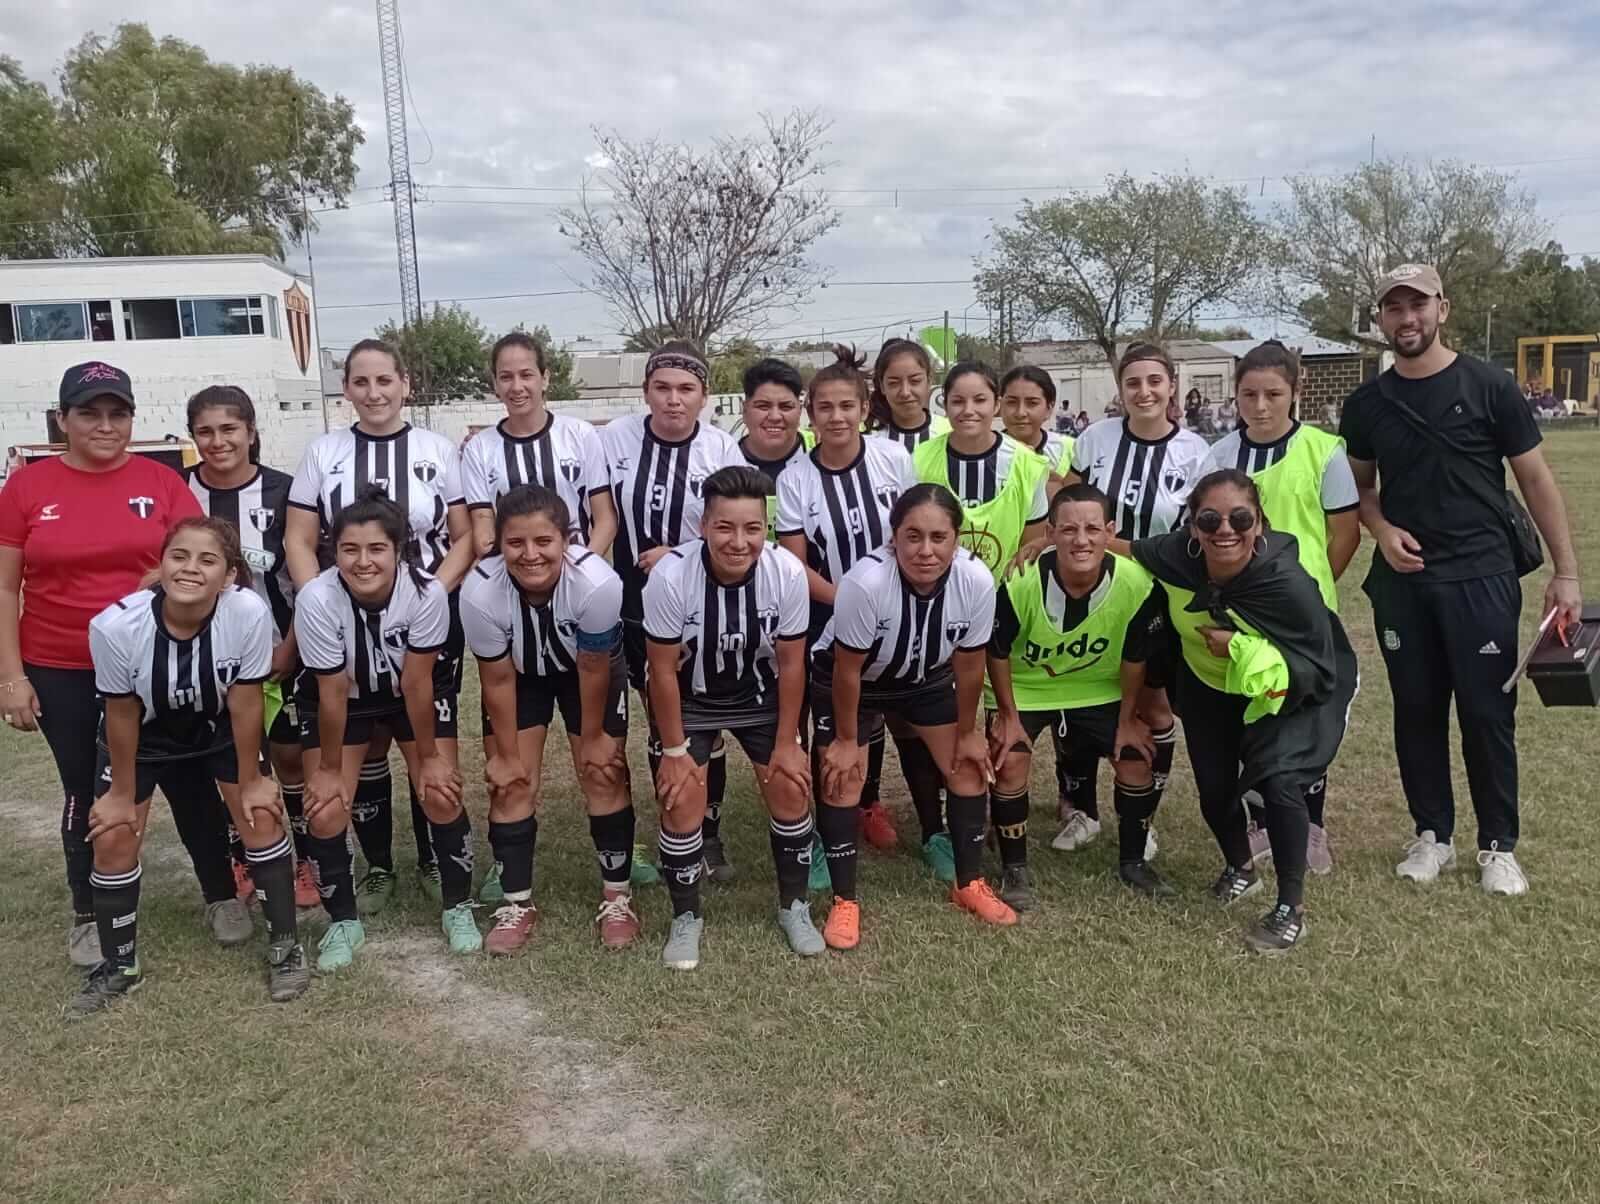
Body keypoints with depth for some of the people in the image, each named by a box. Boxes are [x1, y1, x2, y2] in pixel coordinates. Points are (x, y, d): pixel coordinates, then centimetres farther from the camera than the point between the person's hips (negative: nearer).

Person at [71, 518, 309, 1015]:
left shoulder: (249, 613, -35)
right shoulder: (116, 625, -35)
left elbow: (244, 703, -20)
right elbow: (122, 716, -18)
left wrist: (249, 781, -10)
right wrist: (123, 793, -6)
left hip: (220, 729, 0)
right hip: (142, 738, 0)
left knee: (262, 817, -7)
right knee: (113, 838, -3)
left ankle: (284, 945, 12)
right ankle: (118, 967, 19)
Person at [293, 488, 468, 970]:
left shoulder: (427, 593, -34)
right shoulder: (316, 599, -34)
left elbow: (416, 683, -22)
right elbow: (332, 692, -23)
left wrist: (429, 756, -12)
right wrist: (329, 768, -12)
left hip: (415, 692, 0)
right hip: (340, 698, 0)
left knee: (442, 795, -9)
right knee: (326, 810, -10)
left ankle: (457, 908, 14)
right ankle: (343, 922, 14)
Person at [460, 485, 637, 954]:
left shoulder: (597, 582, -40)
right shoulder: (480, 592, -36)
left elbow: (592, 669, -23)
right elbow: (498, 679, -20)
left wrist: (593, 737, -9)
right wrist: (506, 754, -8)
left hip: (592, 670, -1)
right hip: (519, 674, 1)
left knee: (603, 776, -1)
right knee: (511, 784, -1)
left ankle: (617, 897, 17)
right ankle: (517, 903, 16)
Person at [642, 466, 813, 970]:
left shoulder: (787, 572, -27)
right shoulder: (670, 575, -32)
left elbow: (790, 664, -13)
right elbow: (663, 670, -19)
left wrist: (786, 744, -6)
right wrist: (674, 749, -12)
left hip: (761, 695, 2)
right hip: (689, 698, -1)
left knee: (791, 792, -1)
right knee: (682, 802, -9)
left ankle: (794, 906, 23)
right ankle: (686, 917, 15)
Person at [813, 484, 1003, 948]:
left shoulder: (976, 581, -31)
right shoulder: (866, 582, -41)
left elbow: (968, 666, -13)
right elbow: (848, 670, -25)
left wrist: (968, 732, -1)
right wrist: (847, 739, -14)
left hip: (926, 678, 3)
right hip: (848, 679, -3)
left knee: (969, 768, 3)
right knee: (841, 780, -7)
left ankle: (970, 884, 23)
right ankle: (845, 901, 10)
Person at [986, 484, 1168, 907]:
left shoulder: (1137, 585, -28)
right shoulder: (1020, 584, -34)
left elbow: (1134, 658, -9)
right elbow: (997, 652, -16)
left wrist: (1127, 720, -2)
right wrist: (1009, 715, -10)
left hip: (1098, 688, 2)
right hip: (1023, 687, -2)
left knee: (1137, 758, -1)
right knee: (1010, 763, -15)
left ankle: (1132, 861, 22)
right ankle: (1014, 868, 7)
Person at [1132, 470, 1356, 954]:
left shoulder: (1289, 584, -37)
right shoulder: (1176, 555, -28)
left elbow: (1318, 673, -29)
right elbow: (1128, 551, -3)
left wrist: (1243, 650, -38)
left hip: (1279, 694, -4)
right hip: (1207, 686, 4)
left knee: (1279, 782, -21)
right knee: (1214, 789, 9)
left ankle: (1292, 910, -1)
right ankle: (1240, 867, 42)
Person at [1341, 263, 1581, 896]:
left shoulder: (1488, 387, -4)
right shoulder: (1366, 404, 5)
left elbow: (1536, 479, -2)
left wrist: (1566, 570, -6)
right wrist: (1382, 529, -6)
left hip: (1481, 579, -3)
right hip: (1401, 582, 3)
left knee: (1488, 713, 3)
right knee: (1417, 710, 10)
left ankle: (1498, 845, 18)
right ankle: (1432, 835, 24)